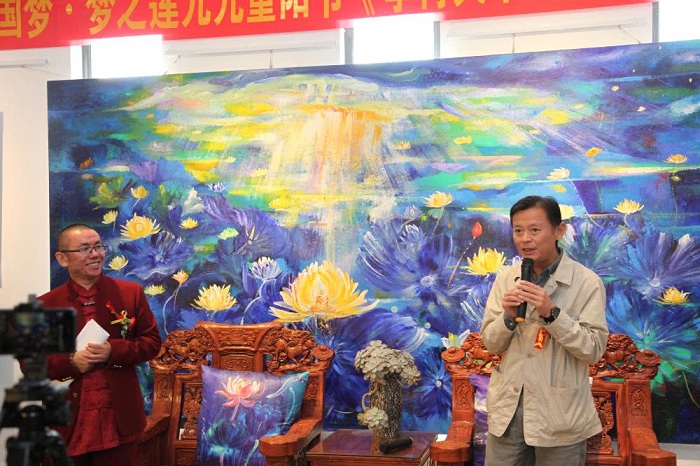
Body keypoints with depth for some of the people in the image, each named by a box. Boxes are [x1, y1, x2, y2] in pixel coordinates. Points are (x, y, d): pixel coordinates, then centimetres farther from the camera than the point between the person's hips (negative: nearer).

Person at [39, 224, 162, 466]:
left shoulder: (131, 292, 1)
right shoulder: (45, 305, 0)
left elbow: (152, 341, 2)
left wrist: (114, 351, -14)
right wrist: (70, 362, -15)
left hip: (119, 421, 0)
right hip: (67, 423, 0)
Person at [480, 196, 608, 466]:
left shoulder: (587, 282, -8)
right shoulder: (505, 278, 3)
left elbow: (594, 349, -11)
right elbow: (490, 343, 5)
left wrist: (551, 313, -22)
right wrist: (508, 316, -15)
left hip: (559, 415, -3)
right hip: (507, 409, 3)